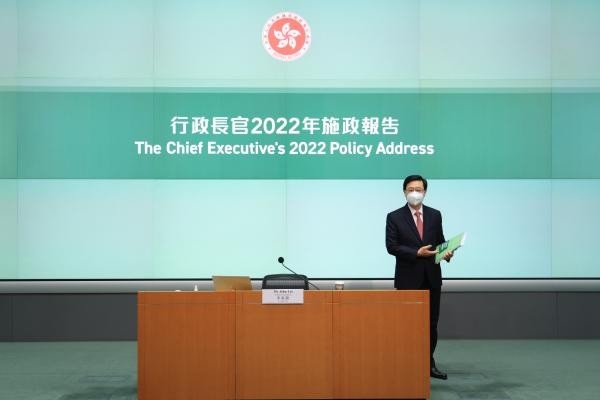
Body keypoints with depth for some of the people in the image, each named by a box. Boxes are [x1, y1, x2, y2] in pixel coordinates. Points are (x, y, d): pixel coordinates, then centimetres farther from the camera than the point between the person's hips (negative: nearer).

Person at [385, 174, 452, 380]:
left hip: (432, 277, 4)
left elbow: (440, 241, 11)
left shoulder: (435, 215, 7)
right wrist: (417, 253, -19)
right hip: (408, 278, -3)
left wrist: (446, 252, -12)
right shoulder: (395, 217, -4)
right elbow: (391, 247, -9)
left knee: (431, 323, 9)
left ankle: (429, 363, 21)